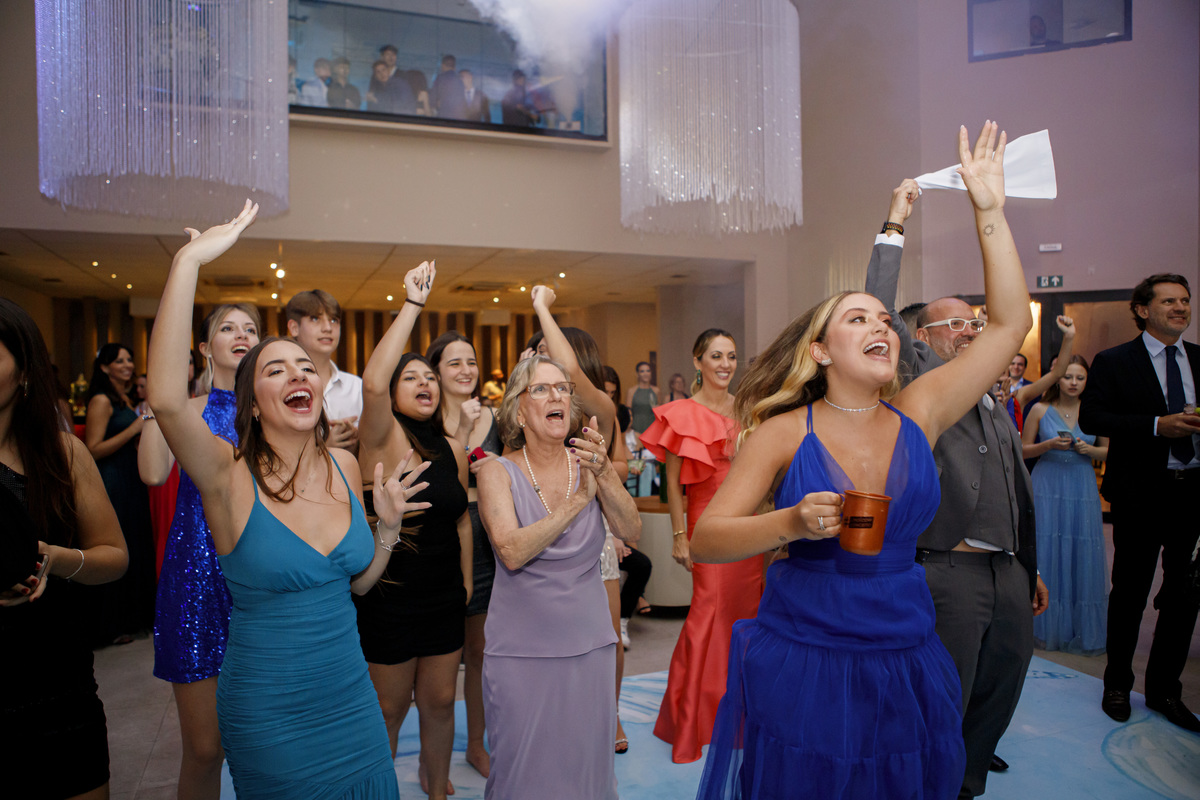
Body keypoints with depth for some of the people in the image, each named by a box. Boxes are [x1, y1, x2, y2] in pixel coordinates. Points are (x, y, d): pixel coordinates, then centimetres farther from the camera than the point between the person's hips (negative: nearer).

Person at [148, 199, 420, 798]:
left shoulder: (344, 467, -2)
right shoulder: (232, 478, -16)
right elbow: (166, 398, -38)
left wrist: (388, 524, -8)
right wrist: (189, 261, -36)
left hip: (350, 698, 5)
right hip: (269, 716, -4)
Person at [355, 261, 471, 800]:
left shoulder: (453, 449, 4)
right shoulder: (383, 438, -12)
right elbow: (371, 382, -32)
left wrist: (466, 580, 11)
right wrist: (412, 306, -30)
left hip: (446, 596, 5)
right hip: (390, 598, -5)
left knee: (440, 700, 18)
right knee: (389, 708, 12)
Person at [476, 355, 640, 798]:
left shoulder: (589, 463, 0)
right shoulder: (498, 472, -7)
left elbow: (631, 532, -10)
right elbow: (512, 552, -21)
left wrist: (604, 473, -25)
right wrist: (579, 499, -22)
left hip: (589, 644, 3)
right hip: (521, 650, -2)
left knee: (586, 763, 14)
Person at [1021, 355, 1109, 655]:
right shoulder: (1040, 410, 1)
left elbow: (1108, 451, 11)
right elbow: (1023, 450, 4)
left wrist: (1089, 450, -9)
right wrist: (1049, 445, -12)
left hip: (1082, 489, 2)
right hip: (1047, 487, -1)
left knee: (1082, 556, 2)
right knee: (1046, 554, 0)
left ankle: (1084, 631, 17)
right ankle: (1047, 629, 13)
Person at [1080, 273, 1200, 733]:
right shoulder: (1114, 362, -2)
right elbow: (1090, 418, -12)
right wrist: (1157, 425, -21)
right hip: (1141, 493, -4)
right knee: (1130, 592, 7)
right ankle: (1117, 685, 23)